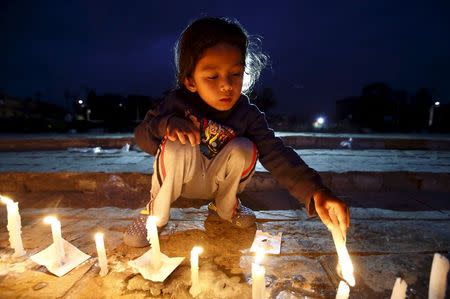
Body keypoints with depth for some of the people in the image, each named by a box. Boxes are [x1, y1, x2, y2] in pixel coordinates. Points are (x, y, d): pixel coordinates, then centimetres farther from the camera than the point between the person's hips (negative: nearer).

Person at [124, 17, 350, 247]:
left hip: (217, 181, 2)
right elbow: (141, 136, -14)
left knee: (244, 149, -28)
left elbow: (277, 155, -29)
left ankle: (224, 206, 1)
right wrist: (166, 124, -38)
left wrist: (316, 192, -44)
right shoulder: (179, 102, -20)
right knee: (177, 148, -34)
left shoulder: (248, 115, -19)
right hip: (181, 179, -1)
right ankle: (156, 213, -7)